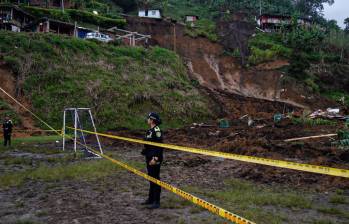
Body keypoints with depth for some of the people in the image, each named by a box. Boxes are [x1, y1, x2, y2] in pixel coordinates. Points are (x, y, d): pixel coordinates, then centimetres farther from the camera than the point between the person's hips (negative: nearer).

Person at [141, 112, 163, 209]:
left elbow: (159, 146, -22)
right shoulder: (150, 131, 13)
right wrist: (145, 152, 20)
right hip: (149, 158, 10)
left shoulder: (157, 130, -17)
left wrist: (155, 158, -24)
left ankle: (156, 202, 4)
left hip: (155, 159, -10)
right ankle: (151, 199, 30)